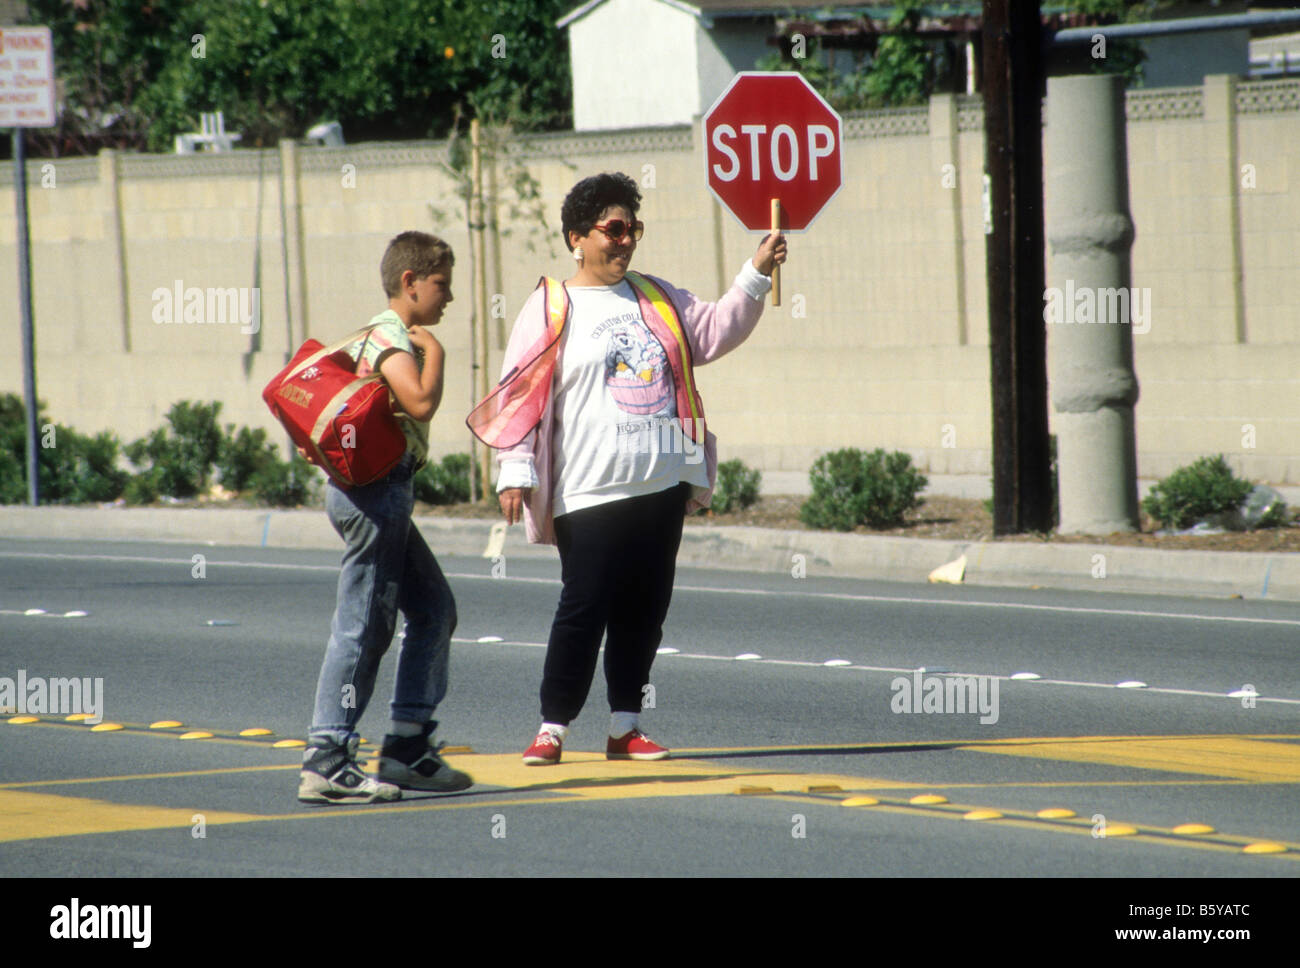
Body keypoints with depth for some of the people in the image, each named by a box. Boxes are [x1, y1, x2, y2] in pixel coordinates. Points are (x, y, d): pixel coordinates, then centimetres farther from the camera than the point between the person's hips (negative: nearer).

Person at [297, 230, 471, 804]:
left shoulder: (387, 336, 19)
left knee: (434, 610, 13)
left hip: (384, 494, 11)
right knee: (364, 626, -9)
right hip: (376, 491, -11)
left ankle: (408, 746, 14)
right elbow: (421, 402, -26)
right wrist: (434, 352, -12)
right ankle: (325, 763, -10)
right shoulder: (390, 337, -13)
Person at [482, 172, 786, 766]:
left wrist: (756, 276, 5)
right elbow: (520, 395, -6)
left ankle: (625, 727, 15)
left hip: (661, 487, 6)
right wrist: (516, 472, -13)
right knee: (584, 608, -8)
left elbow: (714, 332, 17)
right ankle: (552, 728, -1)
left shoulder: (656, 299, 15)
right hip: (591, 493, -6)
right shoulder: (551, 309, -2)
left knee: (644, 609, 8)